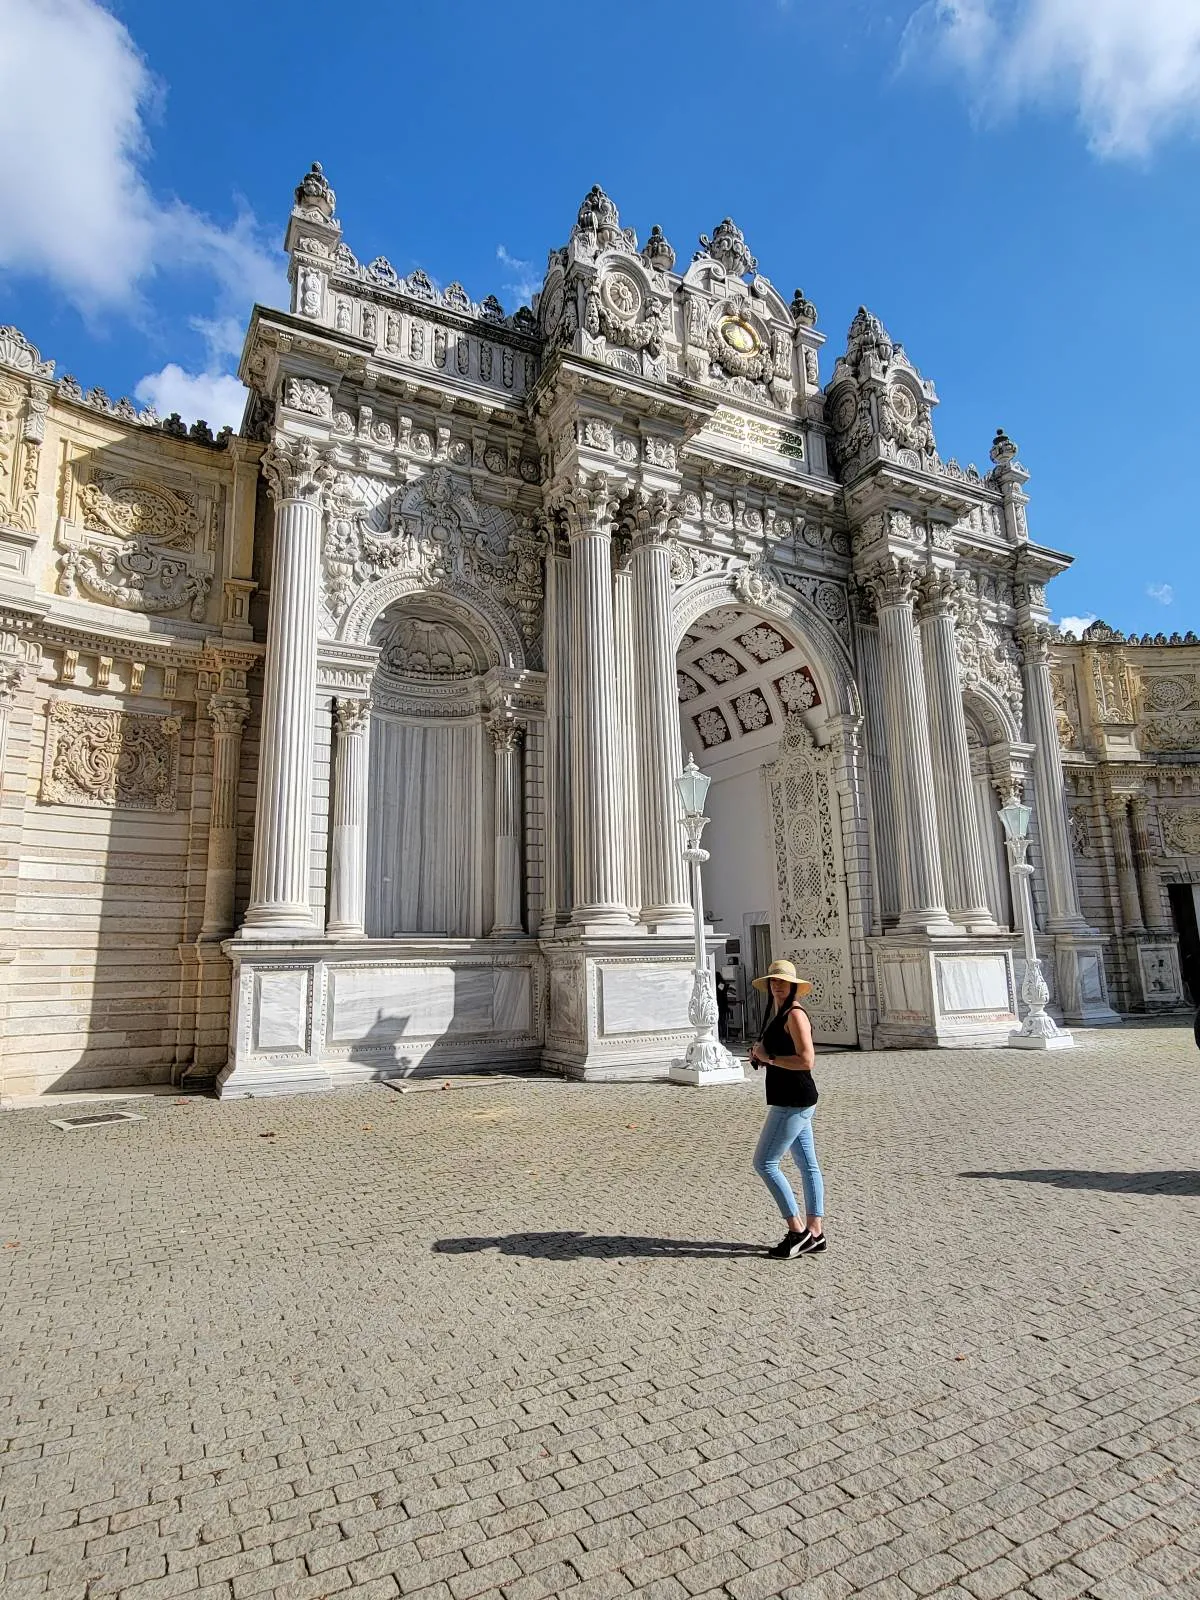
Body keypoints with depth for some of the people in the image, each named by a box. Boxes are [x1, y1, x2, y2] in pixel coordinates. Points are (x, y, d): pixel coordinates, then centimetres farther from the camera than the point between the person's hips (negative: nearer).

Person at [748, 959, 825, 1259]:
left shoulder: (795, 1015, -16)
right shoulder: (776, 1014, 14)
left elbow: (805, 1060, -24)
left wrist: (768, 1057, -17)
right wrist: (760, 1055, 6)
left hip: (794, 1102, -10)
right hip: (792, 1101, 10)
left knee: (764, 1163, -5)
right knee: (808, 1165, 13)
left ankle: (797, 1229, 3)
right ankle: (815, 1233, 21)